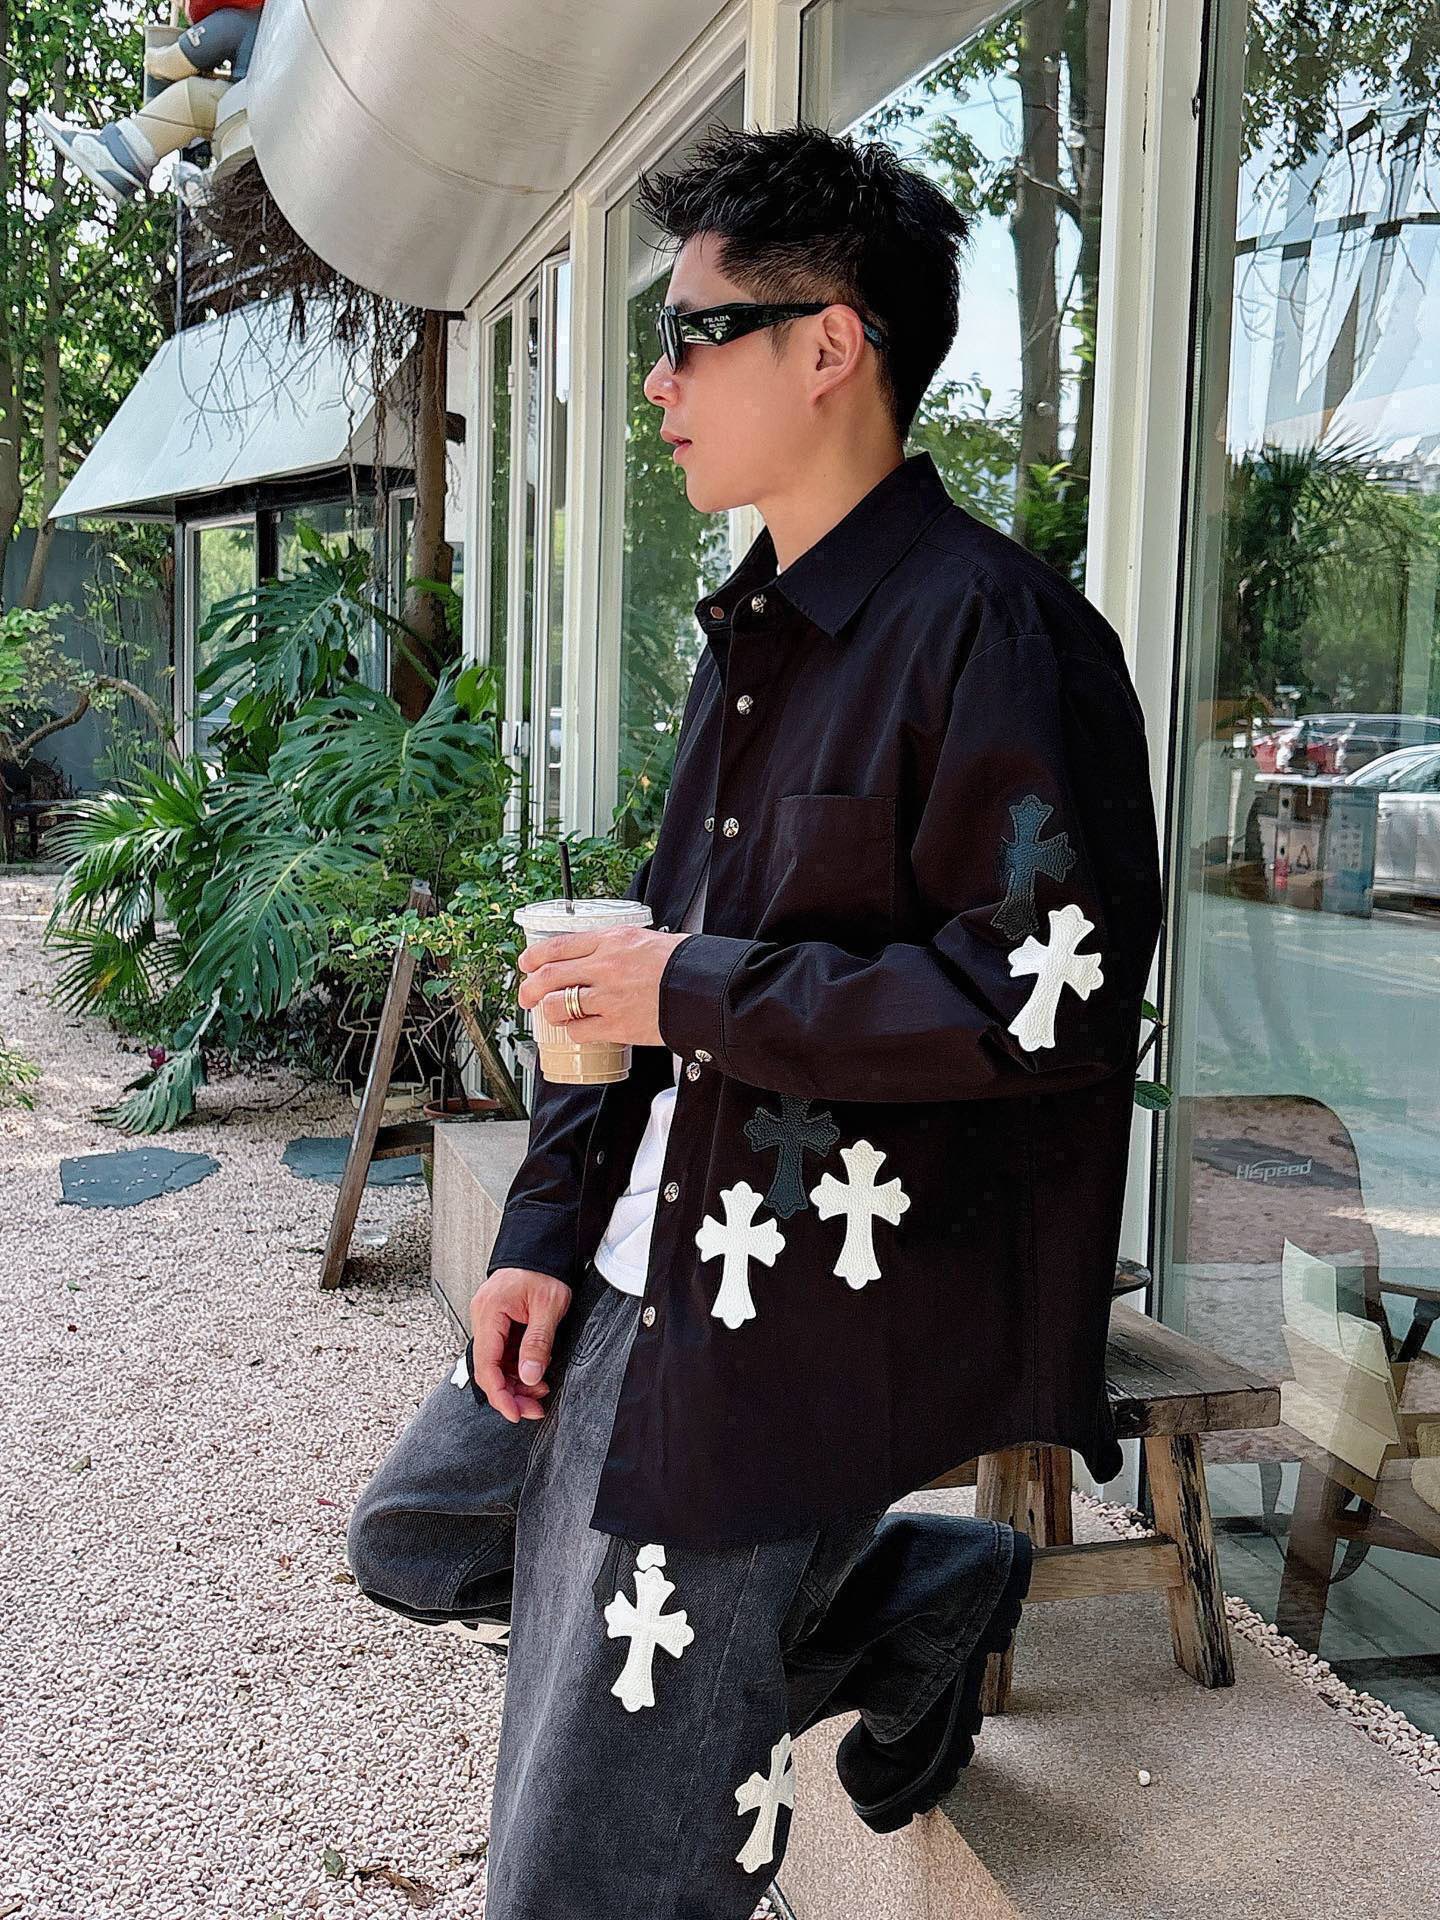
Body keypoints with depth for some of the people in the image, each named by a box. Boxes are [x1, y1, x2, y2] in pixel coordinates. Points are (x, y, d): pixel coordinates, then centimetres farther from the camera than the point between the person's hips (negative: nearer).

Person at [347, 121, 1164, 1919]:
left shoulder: (989, 627, -17)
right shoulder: (756, 633, 11)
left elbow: (1053, 998, -25)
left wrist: (697, 994, -18)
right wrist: (547, 1227, 8)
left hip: (798, 1322, -9)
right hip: (647, 1269, 9)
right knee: (419, 1533, 25)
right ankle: (912, 1595, 22)